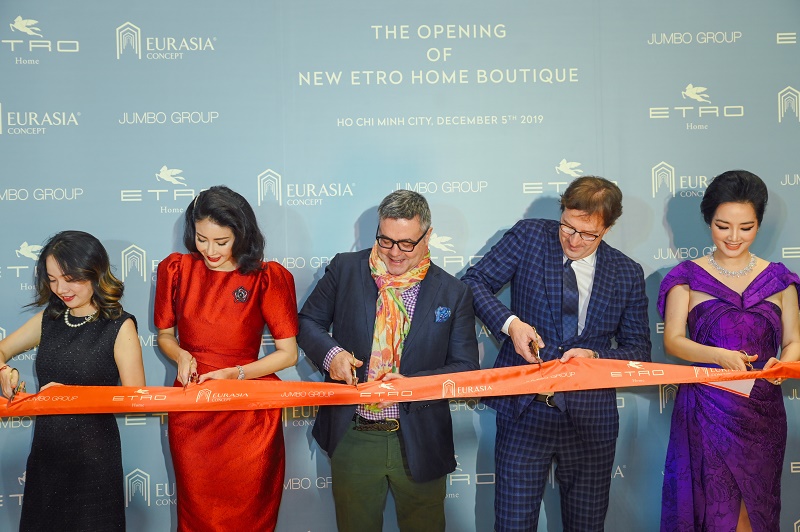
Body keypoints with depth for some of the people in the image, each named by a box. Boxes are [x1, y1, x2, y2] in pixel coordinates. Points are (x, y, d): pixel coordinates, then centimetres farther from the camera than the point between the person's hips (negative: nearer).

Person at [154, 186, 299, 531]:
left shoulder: (267, 278, -6)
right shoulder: (176, 269, 2)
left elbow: (288, 353, -5)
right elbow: (165, 336, 13)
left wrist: (233, 373, -16)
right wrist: (181, 355, -9)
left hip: (248, 417, -2)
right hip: (191, 417, 2)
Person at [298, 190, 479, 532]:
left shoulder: (453, 293, -3)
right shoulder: (345, 269, -2)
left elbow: (466, 368, -3)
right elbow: (308, 321, 7)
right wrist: (330, 353, -15)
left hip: (419, 441, 0)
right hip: (351, 437, 1)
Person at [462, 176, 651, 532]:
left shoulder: (628, 274, 3)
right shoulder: (528, 236, -1)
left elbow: (639, 351, 6)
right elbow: (475, 281, 2)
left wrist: (595, 356, -14)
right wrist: (509, 322, -15)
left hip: (589, 419, 2)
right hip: (524, 411, -1)